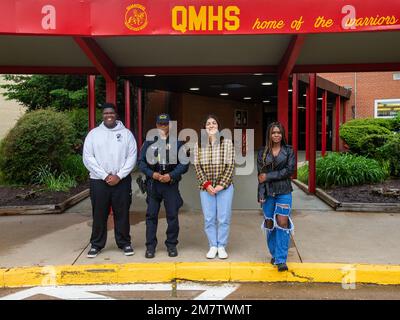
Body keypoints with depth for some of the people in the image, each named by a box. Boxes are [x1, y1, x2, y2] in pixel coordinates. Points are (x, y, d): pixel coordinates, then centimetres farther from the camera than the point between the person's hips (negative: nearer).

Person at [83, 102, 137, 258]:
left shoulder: (126, 133, 3)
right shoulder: (93, 133, 3)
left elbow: (132, 157, -2)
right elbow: (88, 158, -3)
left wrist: (119, 176, -11)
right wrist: (105, 176, -11)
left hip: (122, 181, 0)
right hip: (99, 181, 0)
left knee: (122, 214, 7)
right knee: (99, 214, 8)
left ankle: (125, 243, 21)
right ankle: (96, 244, 21)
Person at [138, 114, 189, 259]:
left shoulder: (177, 142, 6)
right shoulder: (149, 142, 9)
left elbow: (184, 163, 2)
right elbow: (141, 161, 7)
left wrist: (171, 175, -11)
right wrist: (151, 173, -10)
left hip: (171, 183, -1)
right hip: (153, 183, 1)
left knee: (172, 215, 3)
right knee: (151, 215, 3)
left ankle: (171, 245, 17)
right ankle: (150, 246, 13)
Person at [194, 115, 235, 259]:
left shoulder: (227, 143, -1)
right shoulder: (198, 145, 3)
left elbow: (230, 166, -3)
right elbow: (197, 166, 3)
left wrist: (221, 185, -10)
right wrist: (206, 184, -8)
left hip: (224, 187, -1)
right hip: (206, 188, 1)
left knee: (224, 219, 3)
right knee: (209, 219, 5)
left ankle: (222, 247, 18)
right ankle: (213, 246, 20)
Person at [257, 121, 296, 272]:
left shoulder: (289, 150, 4)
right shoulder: (262, 152, 7)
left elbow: (289, 170, -8)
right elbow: (260, 174, 2)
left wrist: (269, 176, -10)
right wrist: (261, 194, -7)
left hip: (284, 192, -2)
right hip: (268, 192, 2)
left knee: (282, 223, -9)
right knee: (269, 224, 7)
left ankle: (281, 260, -6)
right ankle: (274, 254, 24)